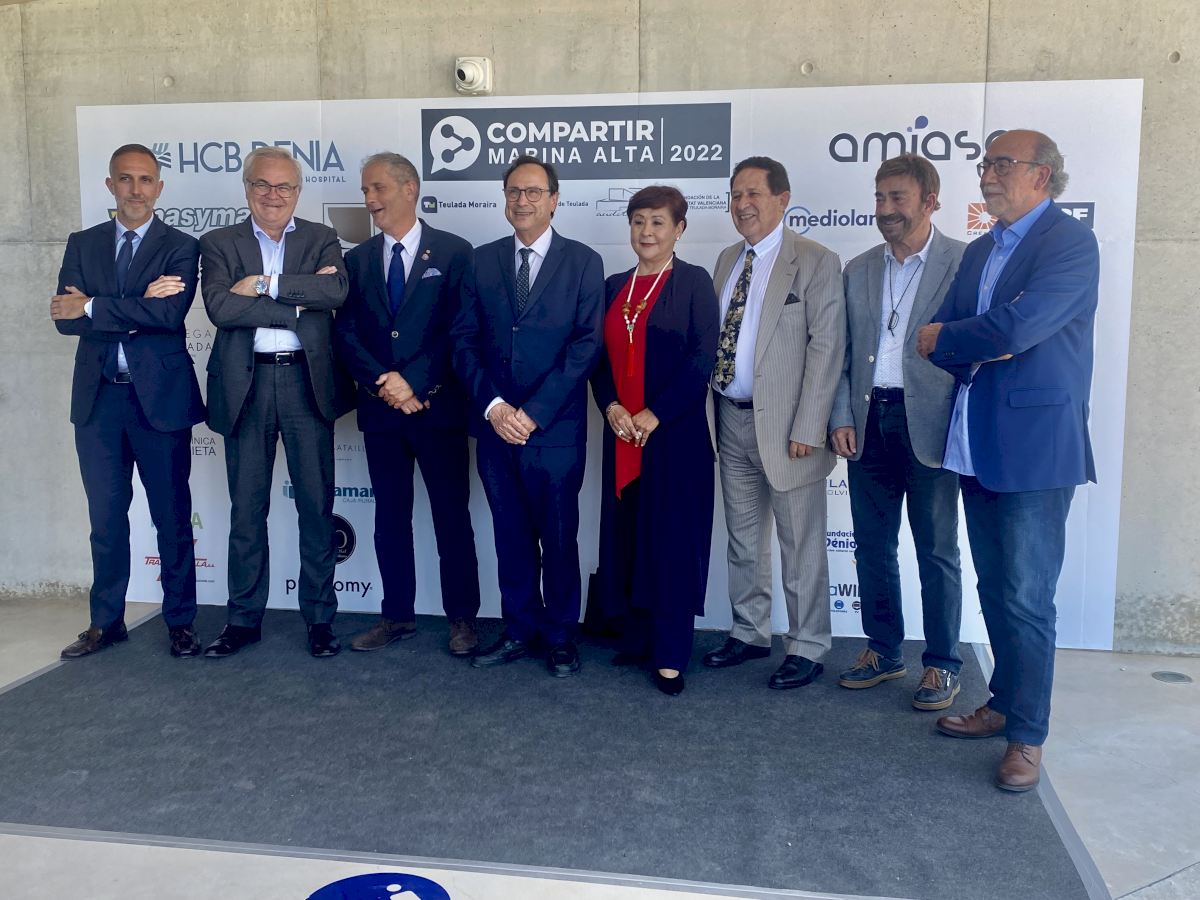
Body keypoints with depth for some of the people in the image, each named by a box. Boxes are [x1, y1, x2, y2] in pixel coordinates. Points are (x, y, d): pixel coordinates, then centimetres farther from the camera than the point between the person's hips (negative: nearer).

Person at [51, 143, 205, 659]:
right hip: (98, 398, 3)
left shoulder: (180, 247, 0)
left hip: (160, 396, -3)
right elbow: (66, 318, -4)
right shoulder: (82, 245, 10)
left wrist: (92, 307, -14)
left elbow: (170, 312, -17)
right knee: (106, 516, 11)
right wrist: (137, 307, -16)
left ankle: (180, 621, 17)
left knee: (172, 516, 5)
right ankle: (106, 621, 23)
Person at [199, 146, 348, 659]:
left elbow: (336, 291, -12)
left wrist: (266, 284, -14)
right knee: (246, 508, 8)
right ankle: (244, 619, 20)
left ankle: (319, 617, 16)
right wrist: (299, 303, -14)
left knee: (316, 504, 4)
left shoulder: (322, 239, 9)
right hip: (245, 385, 0)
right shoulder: (219, 244, 7)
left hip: (306, 381, 0)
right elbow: (219, 307, -11)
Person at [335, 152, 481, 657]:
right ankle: (397, 615, 21)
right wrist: (383, 382, -12)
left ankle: (462, 617, 13)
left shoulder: (453, 253, -2)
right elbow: (345, 333, 3)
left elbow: (458, 332, -8)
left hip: (438, 406, -4)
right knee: (390, 515, 10)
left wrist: (412, 383, -14)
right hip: (379, 408, 4)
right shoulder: (357, 260, 10)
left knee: (451, 516, 3)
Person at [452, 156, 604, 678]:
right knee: (511, 536, 12)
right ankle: (520, 630, 26)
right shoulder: (482, 261, 9)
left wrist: (534, 413, -14)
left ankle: (560, 636, 21)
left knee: (558, 538, 6)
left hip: (555, 429, -3)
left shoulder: (583, 263, -1)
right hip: (494, 426, 3)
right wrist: (492, 405, -9)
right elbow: (464, 339, 5)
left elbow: (587, 345, -8)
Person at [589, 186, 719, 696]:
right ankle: (637, 638, 22)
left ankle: (671, 654, 7)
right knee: (627, 536, 9)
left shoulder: (694, 283, -3)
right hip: (622, 433, 5)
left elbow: (702, 359, -11)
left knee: (672, 540, -1)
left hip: (675, 434, -5)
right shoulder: (614, 287, 12)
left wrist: (655, 414, -15)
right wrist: (610, 406, -6)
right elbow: (600, 356, 11)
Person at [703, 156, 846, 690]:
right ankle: (749, 634, 30)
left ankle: (806, 648, 17)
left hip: (785, 425, -6)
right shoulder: (727, 261, 12)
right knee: (742, 539, 16)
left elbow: (826, 349, -12)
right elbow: (715, 338, 13)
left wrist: (807, 428, -17)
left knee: (800, 545, 3)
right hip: (731, 420, 6)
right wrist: (713, 412, 5)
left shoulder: (816, 262, -8)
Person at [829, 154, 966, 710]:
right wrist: (841, 418, 2)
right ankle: (883, 652, 26)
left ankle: (942, 664, 18)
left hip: (928, 424, -5)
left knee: (937, 552, 5)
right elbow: (842, 352, 12)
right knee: (872, 546, 12)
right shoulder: (858, 271, 12)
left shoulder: (964, 264, -3)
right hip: (868, 421, 5)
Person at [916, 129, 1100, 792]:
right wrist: (982, 349, -12)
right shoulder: (979, 251, 16)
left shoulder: (1071, 243, -8)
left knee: (1025, 596, -4)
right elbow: (936, 339, 9)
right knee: (994, 587, 15)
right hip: (978, 444, 8)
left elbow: (1019, 326, -22)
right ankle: (1004, 704, 29)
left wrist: (945, 338, -7)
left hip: (1036, 444, -7)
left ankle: (1027, 736, 8)